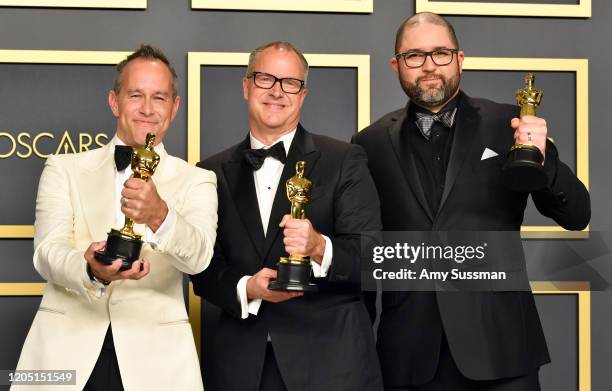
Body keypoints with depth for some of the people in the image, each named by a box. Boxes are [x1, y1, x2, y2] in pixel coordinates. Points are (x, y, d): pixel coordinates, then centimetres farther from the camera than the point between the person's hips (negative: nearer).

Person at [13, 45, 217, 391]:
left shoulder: (197, 181, 6)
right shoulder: (64, 169, 8)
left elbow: (198, 256, -11)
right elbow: (48, 251, -5)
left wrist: (159, 216, -31)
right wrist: (91, 271, -26)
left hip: (154, 356, 0)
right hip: (67, 349, 0)